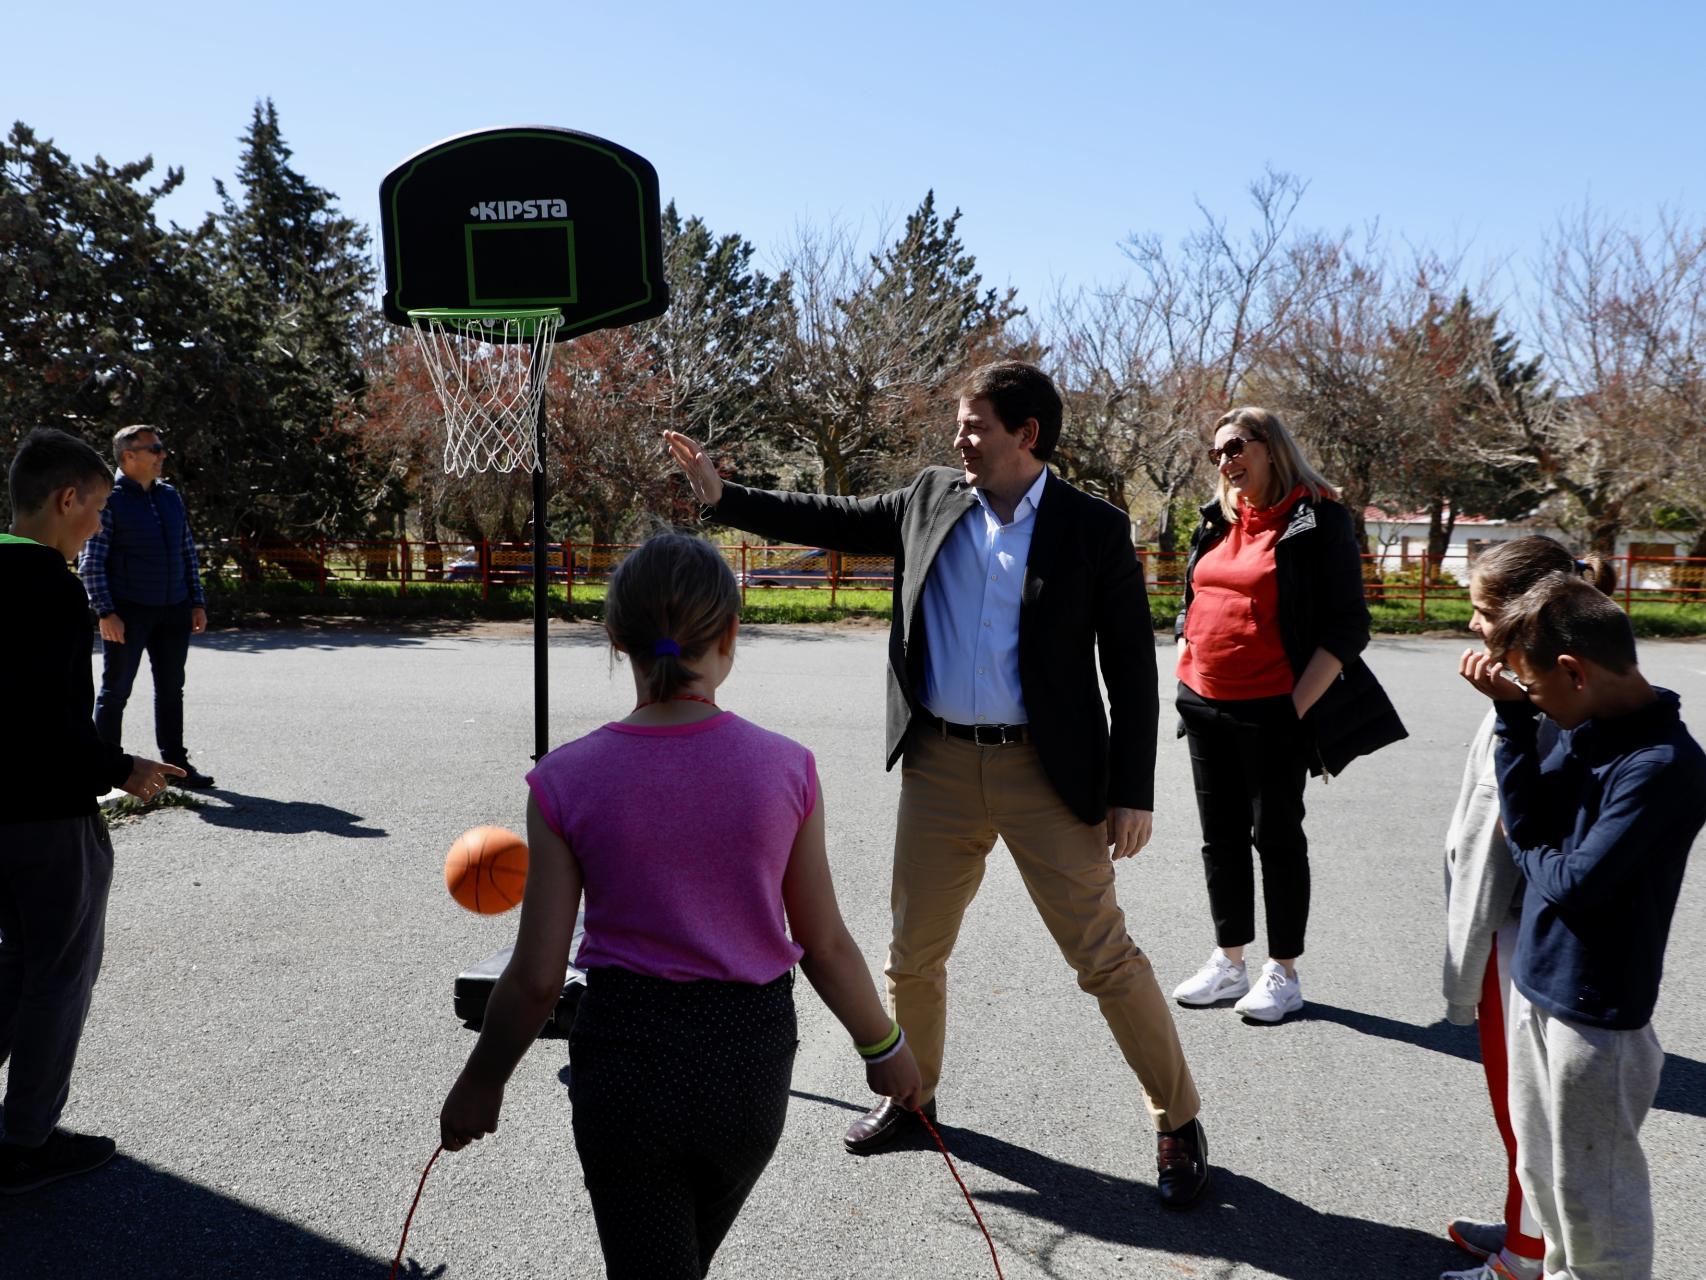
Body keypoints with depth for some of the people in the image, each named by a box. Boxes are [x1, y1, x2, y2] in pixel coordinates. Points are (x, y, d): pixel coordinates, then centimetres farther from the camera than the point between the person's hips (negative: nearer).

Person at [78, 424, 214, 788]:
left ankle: (175, 764, 20)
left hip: (173, 611, 6)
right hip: (128, 612, -6)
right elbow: (90, 562, -9)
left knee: (171, 690, 11)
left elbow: (187, 552, 16)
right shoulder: (109, 500, -7)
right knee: (116, 690, 3)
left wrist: (197, 602, 11)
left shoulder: (169, 496, 11)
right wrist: (105, 612, -16)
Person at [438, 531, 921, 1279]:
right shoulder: (785, 769, -11)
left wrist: (481, 1082, 9)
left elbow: (536, 977, -9)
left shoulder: (568, 781, -13)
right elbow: (825, 946, -3)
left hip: (625, 1055, -2)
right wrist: (883, 1047, 14)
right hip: (749, 1052, 2)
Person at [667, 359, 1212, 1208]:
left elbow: (1132, 671, -5)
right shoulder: (932, 499, 5)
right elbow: (831, 521, 15)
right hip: (940, 764, 4)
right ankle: (911, 1095, 38)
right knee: (914, 949, 14)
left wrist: (1134, 792, -8)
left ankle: (1177, 1123, 20)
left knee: (1104, 956, 1)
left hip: (1046, 771, -4)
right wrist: (721, 495, 11)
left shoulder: (1094, 530, -6)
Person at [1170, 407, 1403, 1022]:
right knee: (1221, 836, 13)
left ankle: (1283, 972, 18)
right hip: (1204, 706, 6)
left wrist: (1298, 706, -16)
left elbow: (1345, 628, -11)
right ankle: (1228, 964, 25)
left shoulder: (1317, 519, -8)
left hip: (1273, 712, -6)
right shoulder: (1216, 521, 11)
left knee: (1276, 835, 4)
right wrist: (1188, 670, 9)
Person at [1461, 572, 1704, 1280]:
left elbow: (1578, 881, -25)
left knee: (1591, 1192, 9)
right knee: (1540, 1169, 24)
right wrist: (1510, 712, -11)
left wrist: (1523, 850, -4)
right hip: (1537, 982, 8)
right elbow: (1527, 823, -5)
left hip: (1595, 1010, -8)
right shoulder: (1584, 727, 1)